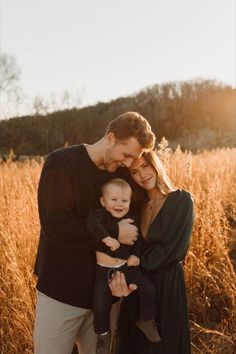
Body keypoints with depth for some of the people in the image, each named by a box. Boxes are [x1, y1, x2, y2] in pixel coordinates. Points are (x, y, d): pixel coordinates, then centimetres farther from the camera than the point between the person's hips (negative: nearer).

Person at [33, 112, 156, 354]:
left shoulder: (122, 174, 3)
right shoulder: (61, 163, -12)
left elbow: (130, 226, 8)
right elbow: (56, 226, -21)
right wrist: (113, 233, -19)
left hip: (104, 293, 5)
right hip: (61, 293, -4)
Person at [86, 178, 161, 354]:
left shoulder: (132, 219, 0)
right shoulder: (100, 214, -14)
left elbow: (139, 239, 11)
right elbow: (92, 223, -36)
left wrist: (136, 255, -4)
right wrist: (107, 238, -44)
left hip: (128, 266, 3)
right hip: (104, 270, -2)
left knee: (149, 289, -5)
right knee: (100, 307, 2)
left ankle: (146, 320, 22)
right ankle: (103, 335, 30)